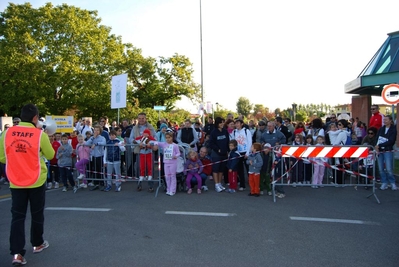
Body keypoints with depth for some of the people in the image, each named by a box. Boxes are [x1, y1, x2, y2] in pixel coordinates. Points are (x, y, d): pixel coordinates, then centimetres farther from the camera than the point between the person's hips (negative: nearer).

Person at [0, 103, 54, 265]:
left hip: (16, 182, 2)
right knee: (37, 214, 14)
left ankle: (16, 253, 4)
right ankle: (37, 244, 30)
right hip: (36, 181, -2)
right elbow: (50, 155, -1)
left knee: (17, 216, 8)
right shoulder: (40, 134, -12)